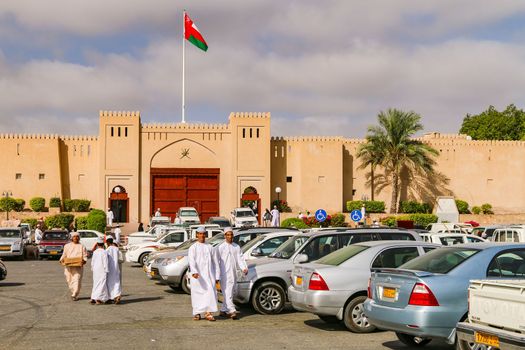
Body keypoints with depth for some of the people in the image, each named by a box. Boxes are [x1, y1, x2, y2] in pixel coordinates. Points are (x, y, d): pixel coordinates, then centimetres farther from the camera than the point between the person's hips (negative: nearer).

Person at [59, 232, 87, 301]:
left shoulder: (81, 246, 8)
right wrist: (61, 260, -4)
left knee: (77, 280, -11)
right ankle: (73, 292, 24)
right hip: (68, 266, 3)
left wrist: (84, 261, -14)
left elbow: (85, 256, 6)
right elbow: (64, 255, 16)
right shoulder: (67, 246, 14)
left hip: (78, 267, -2)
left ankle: (74, 295, -8)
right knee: (69, 280, 4)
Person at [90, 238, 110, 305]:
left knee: (96, 284, 14)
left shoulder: (95, 252, 6)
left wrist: (92, 269, 24)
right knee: (102, 284, -3)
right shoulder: (104, 252, -12)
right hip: (102, 270, -6)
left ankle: (93, 298, 10)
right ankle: (98, 299, -10)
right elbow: (105, 262, -14)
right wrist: (106, 271, -10)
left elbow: (92, 261, 12)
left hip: (95, 270, 6)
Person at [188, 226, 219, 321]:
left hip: (209, 274, 2)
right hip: (197, 275, -2)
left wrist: (216, 276, 10)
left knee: (211, 292, -12)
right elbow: (191, 261, -12)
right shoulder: (193, 248, 4)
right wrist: (194, 272, -30)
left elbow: (215, 262, 16)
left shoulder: (210, 247, 14)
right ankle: (197, 313, 14)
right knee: (197, 294, 2)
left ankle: (208, 313, -14)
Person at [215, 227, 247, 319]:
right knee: (227, 293, -12)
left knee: (231, 293, 10)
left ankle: (223, 310, 21)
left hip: (233, 274, 5)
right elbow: (216, 261, -1)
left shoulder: (237, 247, 12)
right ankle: (232, 311, -18)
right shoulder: (220, 247, -1)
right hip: (224, 274, -5)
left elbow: (240, 259, 8)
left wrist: (244, 268, -9)